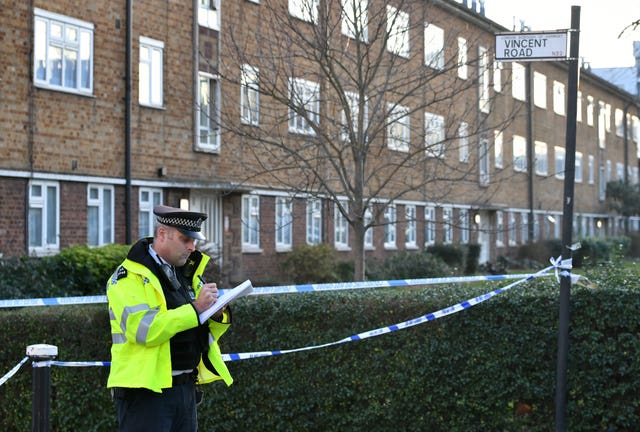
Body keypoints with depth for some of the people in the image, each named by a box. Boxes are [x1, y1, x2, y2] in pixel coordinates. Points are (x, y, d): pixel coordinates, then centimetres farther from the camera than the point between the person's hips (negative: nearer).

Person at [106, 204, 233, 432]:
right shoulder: (129, 277, -9)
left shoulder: (188, 273, 15)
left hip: (186, 388, 8)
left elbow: (203, 335, 18)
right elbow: (143, 329, -24)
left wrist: (217, 316, -4)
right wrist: (195, 309, -21)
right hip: (145, 390, -7)